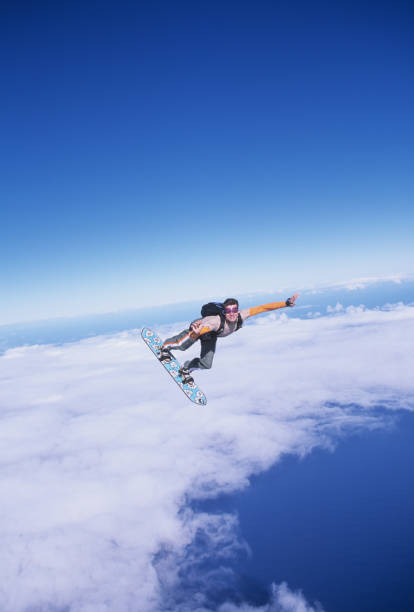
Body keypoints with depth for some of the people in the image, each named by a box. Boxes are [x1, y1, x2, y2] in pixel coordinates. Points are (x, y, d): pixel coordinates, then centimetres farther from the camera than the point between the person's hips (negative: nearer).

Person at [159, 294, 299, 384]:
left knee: (206, 364, 4)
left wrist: (286, 303, -36)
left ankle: (185, 369, 32)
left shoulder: (241, 316, -34)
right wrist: (195, 333, -85)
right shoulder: (217, 321, -47)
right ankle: (165, 346, 24)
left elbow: (263, 308, -33)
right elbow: (203, 329, -61)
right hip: (199, 326, -5)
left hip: (211, 336, 5)